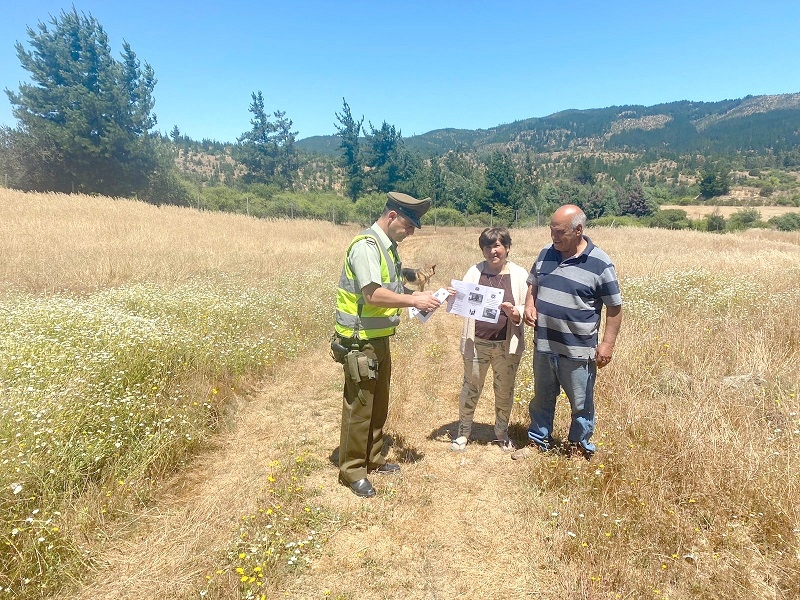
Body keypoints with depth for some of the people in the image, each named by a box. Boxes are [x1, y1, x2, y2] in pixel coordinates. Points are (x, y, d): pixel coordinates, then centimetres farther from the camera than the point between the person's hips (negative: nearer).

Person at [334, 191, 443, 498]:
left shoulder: (388, 247, 11)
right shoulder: (366, 246, -18)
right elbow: (373, 295, -27)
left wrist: (416, 295, 0)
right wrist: (414, 301, -21)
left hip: (379, 339, 10)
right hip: (360, 341, -10)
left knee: (379, 403, 19)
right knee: (359, 406, 2)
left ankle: (372, 459, 35)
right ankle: (352, 470, 17)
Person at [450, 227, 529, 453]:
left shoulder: (519, 274, -3)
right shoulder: (474, 272, 1)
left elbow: (527, 308, -3)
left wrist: (514, 313, -24)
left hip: (507, 345, 0)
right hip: (476, 342, 0)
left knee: (505, 391, 15)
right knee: (471, 388, 11)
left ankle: (502, 433, 37)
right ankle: (463, 432, 30)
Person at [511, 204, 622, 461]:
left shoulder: (600, 264, -12)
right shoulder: (546, 253, 3)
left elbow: (614, 308, -7)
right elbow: (532, 283, 18)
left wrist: (608, 344, -11)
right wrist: (529, 305, -2)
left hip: (578, 350, -5)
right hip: (543, 345, 5)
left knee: (581, 403, 12)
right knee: (542, 398, 20)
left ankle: (579, 447, 33)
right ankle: (539, 440, 38)